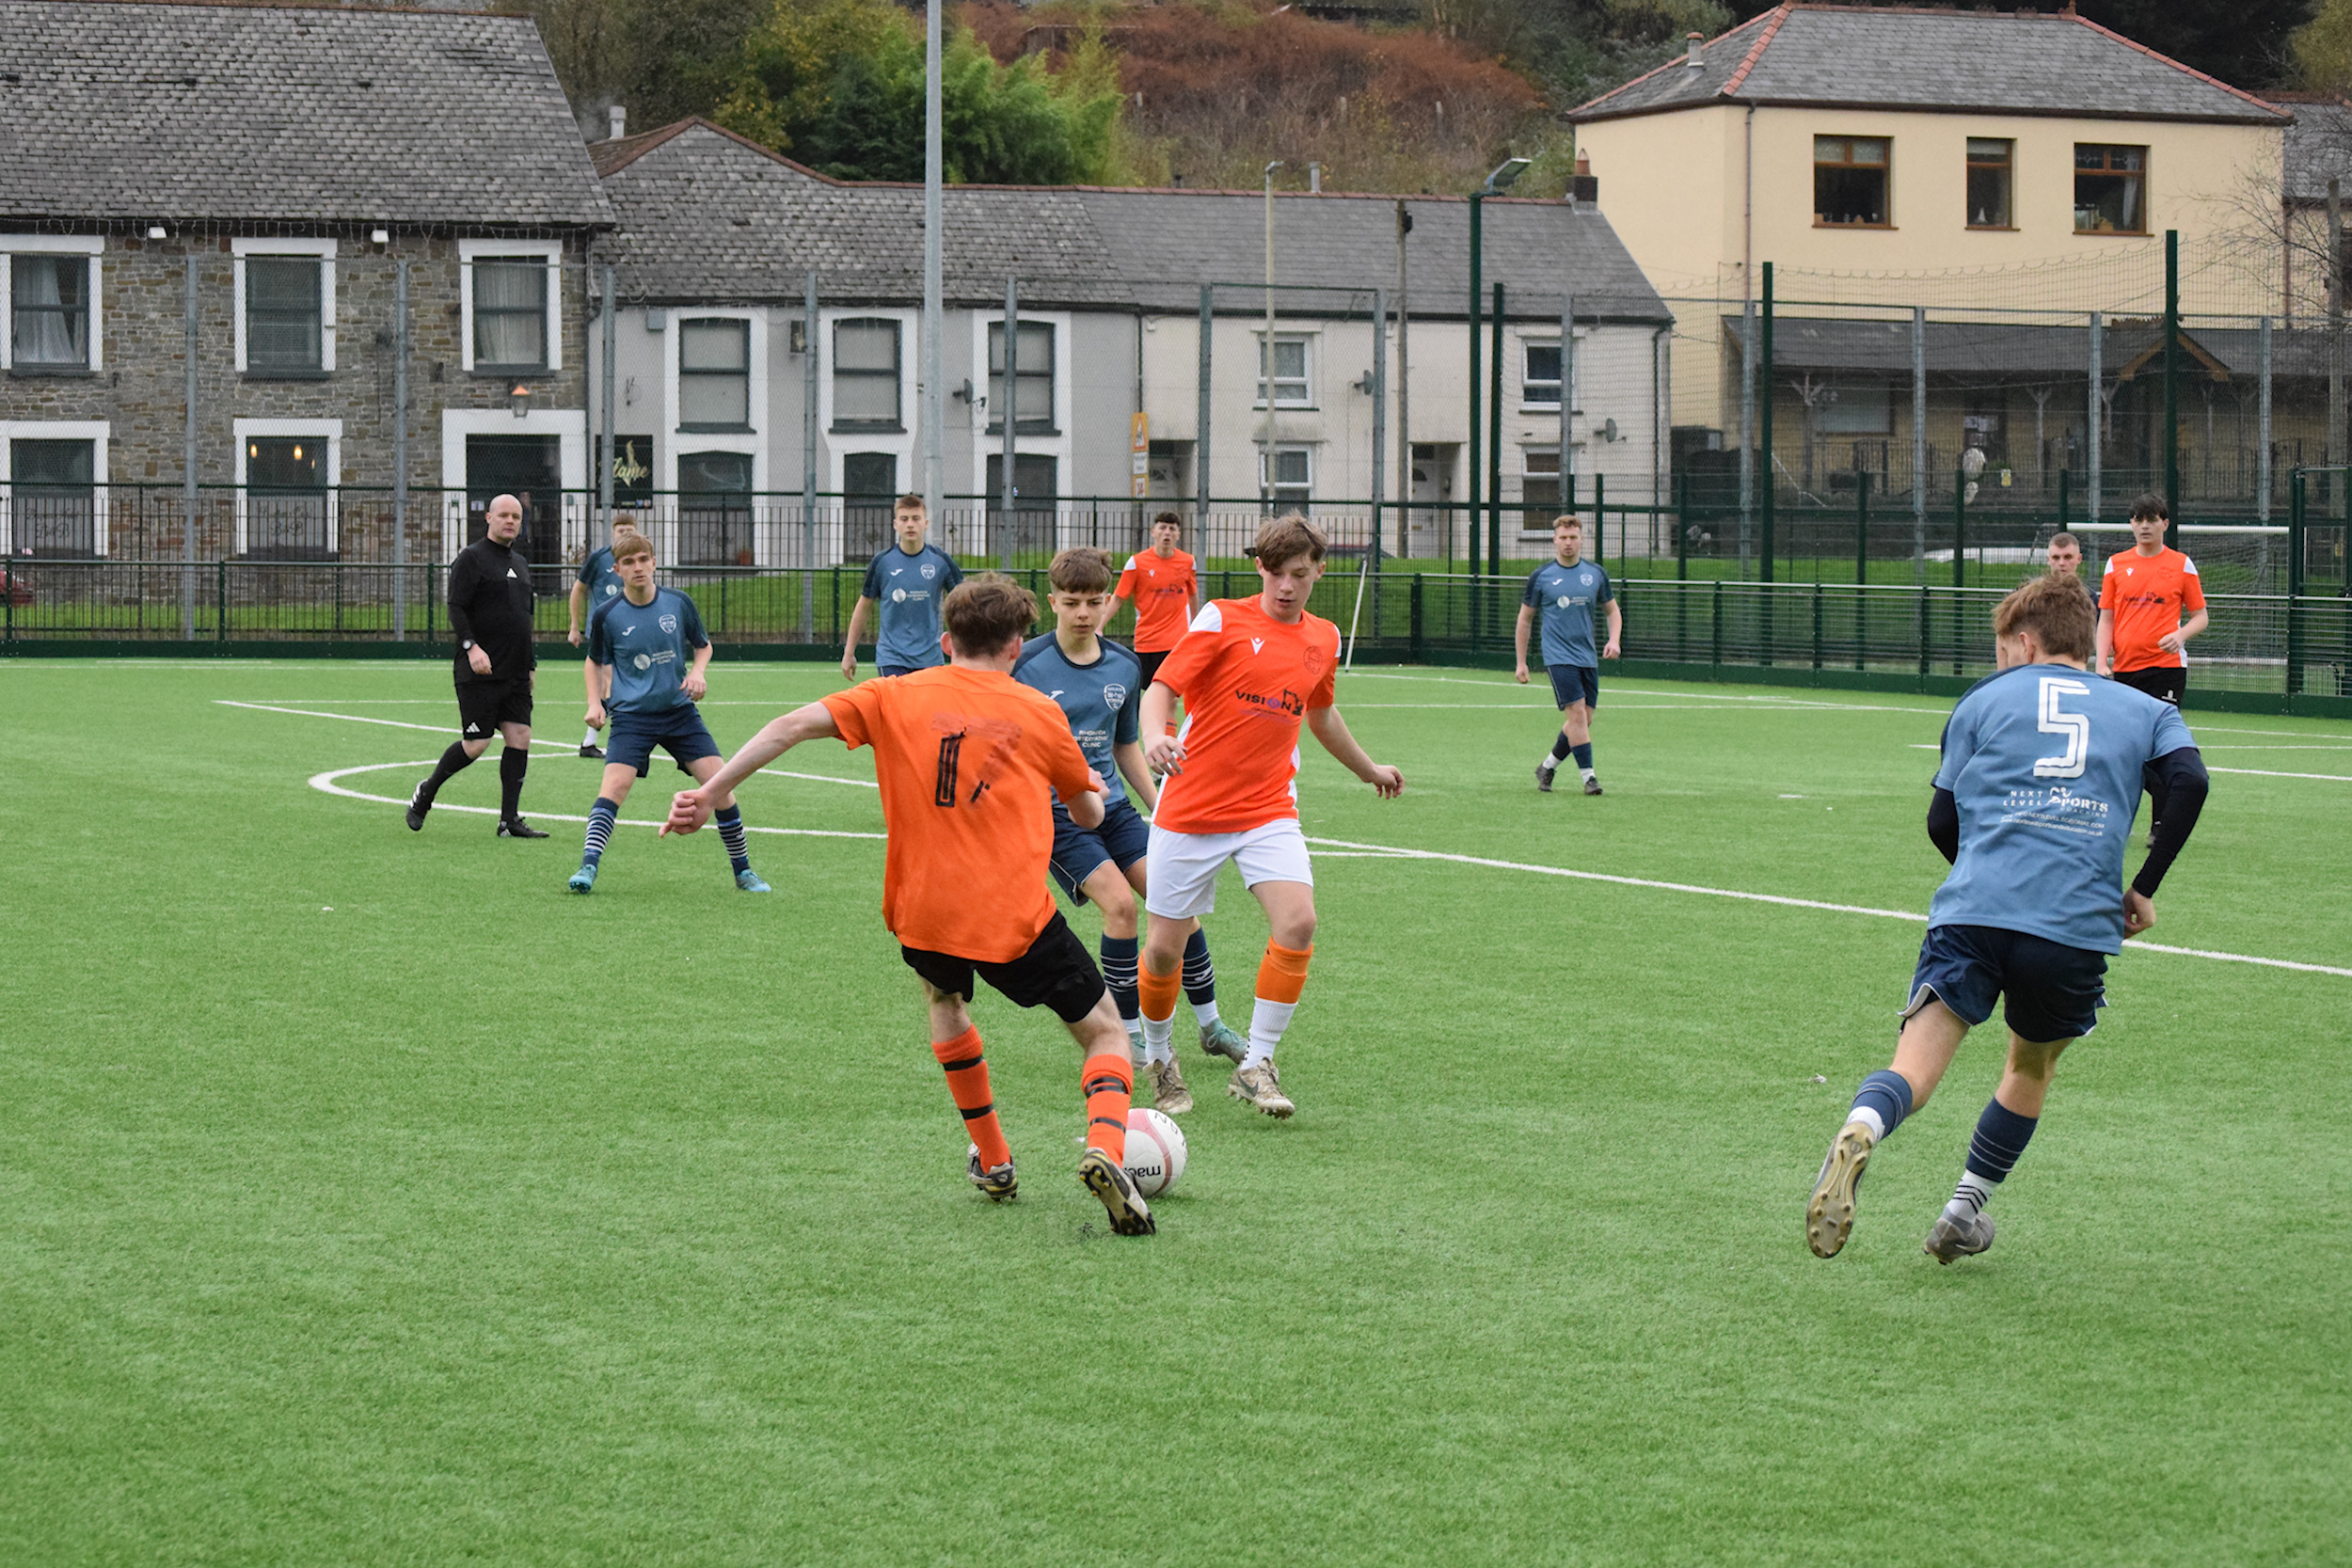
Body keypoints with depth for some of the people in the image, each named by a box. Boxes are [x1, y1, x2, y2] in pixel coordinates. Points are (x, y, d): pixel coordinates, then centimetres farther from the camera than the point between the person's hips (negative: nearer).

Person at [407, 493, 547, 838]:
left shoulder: (520, 563, 19)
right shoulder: (471, 558, -5)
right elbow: (456, 608, -12)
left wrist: (531, 664, 24)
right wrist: (471, 646, -26)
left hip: (515, 674, 7)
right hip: (479, 673, -7)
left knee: (520, 737, -3)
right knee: (476, 744, -7)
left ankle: (509, 820, -1)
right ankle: (425, 793, 16)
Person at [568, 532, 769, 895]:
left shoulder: (679, 603, -2)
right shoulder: (606, 615, -5)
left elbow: (703, 646, 14)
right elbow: (594, 662, 12)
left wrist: (698, 672, -6)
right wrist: (595, 703, -2)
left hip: (680, 710, 2)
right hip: (632, 715, -2)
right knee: (616, 783, -22)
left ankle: (742, 869, 8)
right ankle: (588, 866, -24)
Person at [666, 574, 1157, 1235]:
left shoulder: (899, 697, 7)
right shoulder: (1039, 713, 6)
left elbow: (794, 725, -5)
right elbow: (1089, 814, 19)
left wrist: (709, 793, -4)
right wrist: (1091, 788, 44)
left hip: (923, 911, 2)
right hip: (1018, 919, -2)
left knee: (943, 997, 36)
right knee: (1105, 1032, 12)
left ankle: (993, 1161, 35)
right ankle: (1105, 1149, -19)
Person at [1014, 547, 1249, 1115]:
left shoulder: (1125, 666, 5)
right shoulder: (1026, 664, -11)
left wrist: (1161, 810, 15)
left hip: (1112, 806, 5)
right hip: (1052, 811, -5)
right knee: (1119, 902, -22)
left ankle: (1210, 1026, 20)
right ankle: (1133, 1040, -8)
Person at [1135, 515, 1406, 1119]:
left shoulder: (1323, 638, 9)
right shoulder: (1221, 619, -6)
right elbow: (1161, 689, -11)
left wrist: (1368, 768, 42)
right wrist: (1155, 736, -33)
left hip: (1269, 809, 3)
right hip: (1190, 810, -3)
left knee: (1297, 921, -20)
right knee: (1165, 945, 0)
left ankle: (1255, 1066, -7)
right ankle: (1156, 1057, 28)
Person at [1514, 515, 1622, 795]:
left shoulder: (1596, 573, 7)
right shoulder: (1540, 576, -1)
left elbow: (1613, 610, 18)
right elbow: (1524, 619, 7)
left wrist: (1614, 640, -1)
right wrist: (1521, 663, 5)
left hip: (1588, 657, 4)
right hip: (1559, 656, -4)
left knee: (1584, 720, 4)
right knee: (1577, 713, -15)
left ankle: (1547, 767, 23)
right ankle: (1588, 776, -11)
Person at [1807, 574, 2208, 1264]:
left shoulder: (1986, 698, 21)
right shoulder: (2143, 709, 21)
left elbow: (1942, 823, 16)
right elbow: (2189, 781, 1)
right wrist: (2144, 887, 8)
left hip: (1972, 912, -1)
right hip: (2078, 924, 1)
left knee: (1915, 1066, -11)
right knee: (2031, 1069, 25)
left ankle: (1860, 1129, -42)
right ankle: (1964, 1213, 28)